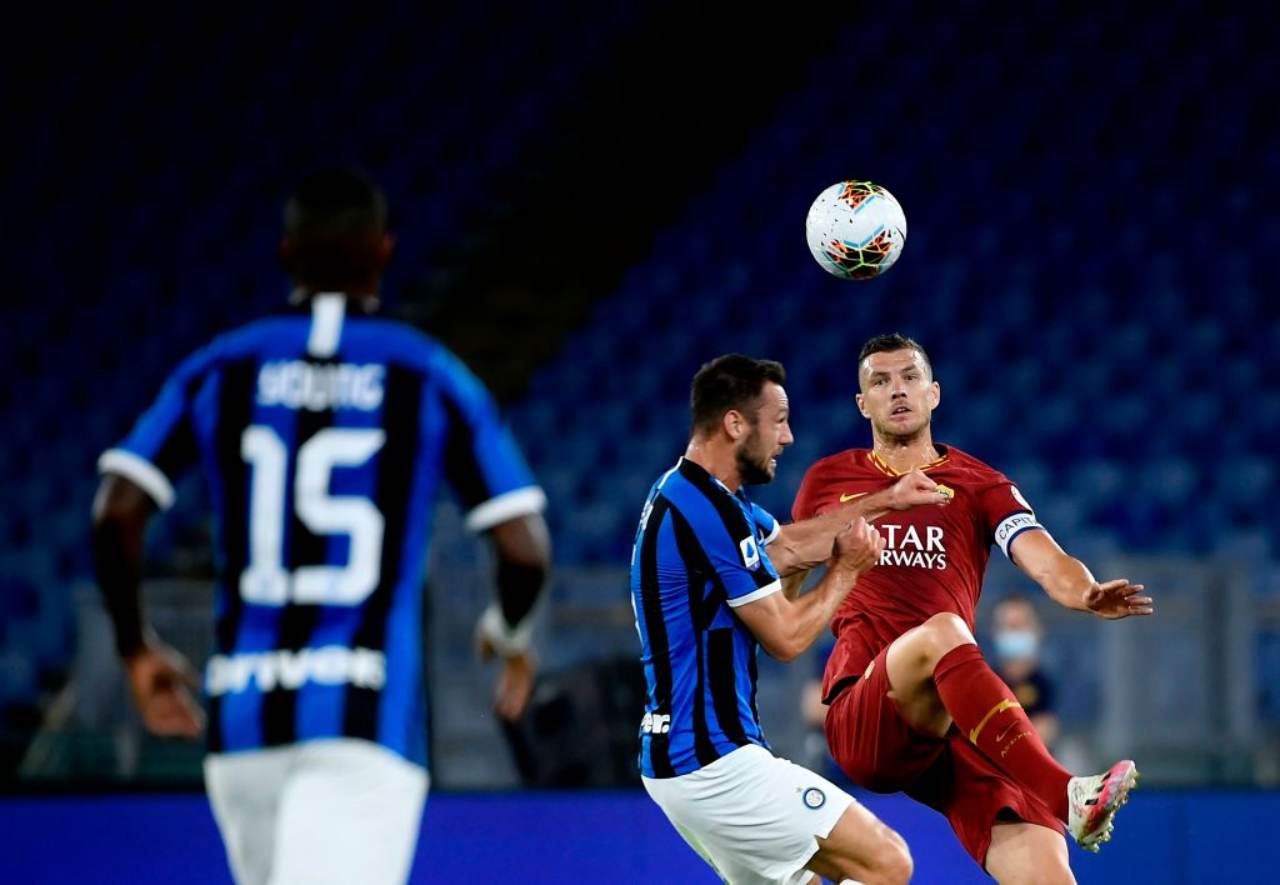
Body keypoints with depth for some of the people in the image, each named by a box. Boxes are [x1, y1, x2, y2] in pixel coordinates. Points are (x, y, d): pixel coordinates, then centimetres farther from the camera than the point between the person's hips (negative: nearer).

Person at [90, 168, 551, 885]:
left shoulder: (220, 371, 8)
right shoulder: (432, 380, 2)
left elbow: (117, 515, -2)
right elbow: (525, 549, -2)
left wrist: (137, 649, 14)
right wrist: (511, 634, 20)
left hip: (244, 713, 4)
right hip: (370, 714, -4)